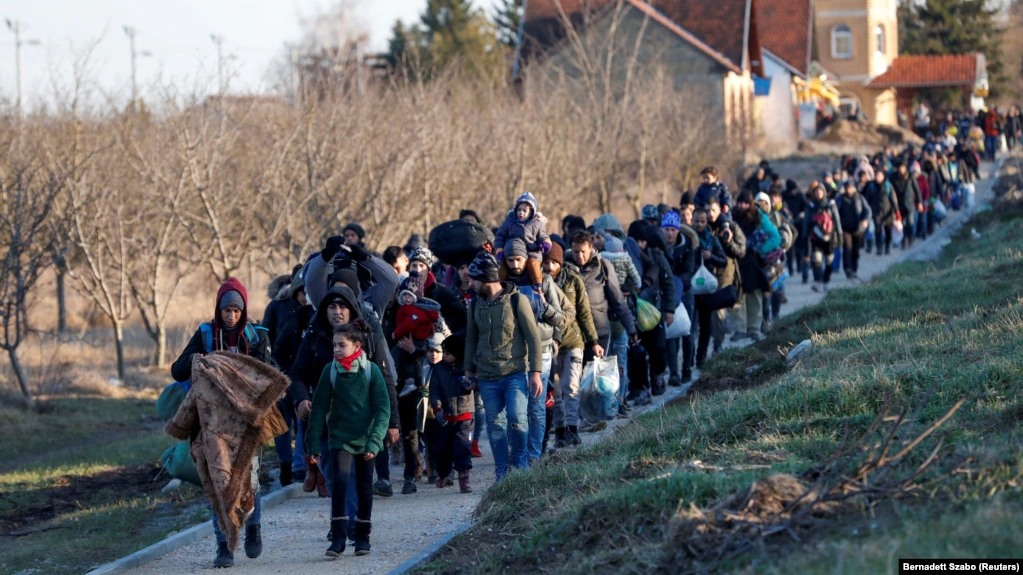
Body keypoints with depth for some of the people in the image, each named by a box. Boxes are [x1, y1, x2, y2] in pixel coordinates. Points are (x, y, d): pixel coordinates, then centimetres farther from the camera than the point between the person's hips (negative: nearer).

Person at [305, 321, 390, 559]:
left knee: (364, 487, 9)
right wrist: (314, 442, -3)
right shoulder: (330, 371, -3)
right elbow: (319, 408, 0)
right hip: (339, 438, 0)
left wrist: (374, 441, -15)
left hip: (366, 438, 0)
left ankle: (362, 537, 23)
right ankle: (338, 538, -19)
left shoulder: (371, 370, -6)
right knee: (340, 481, -17)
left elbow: (383, 409, -6)